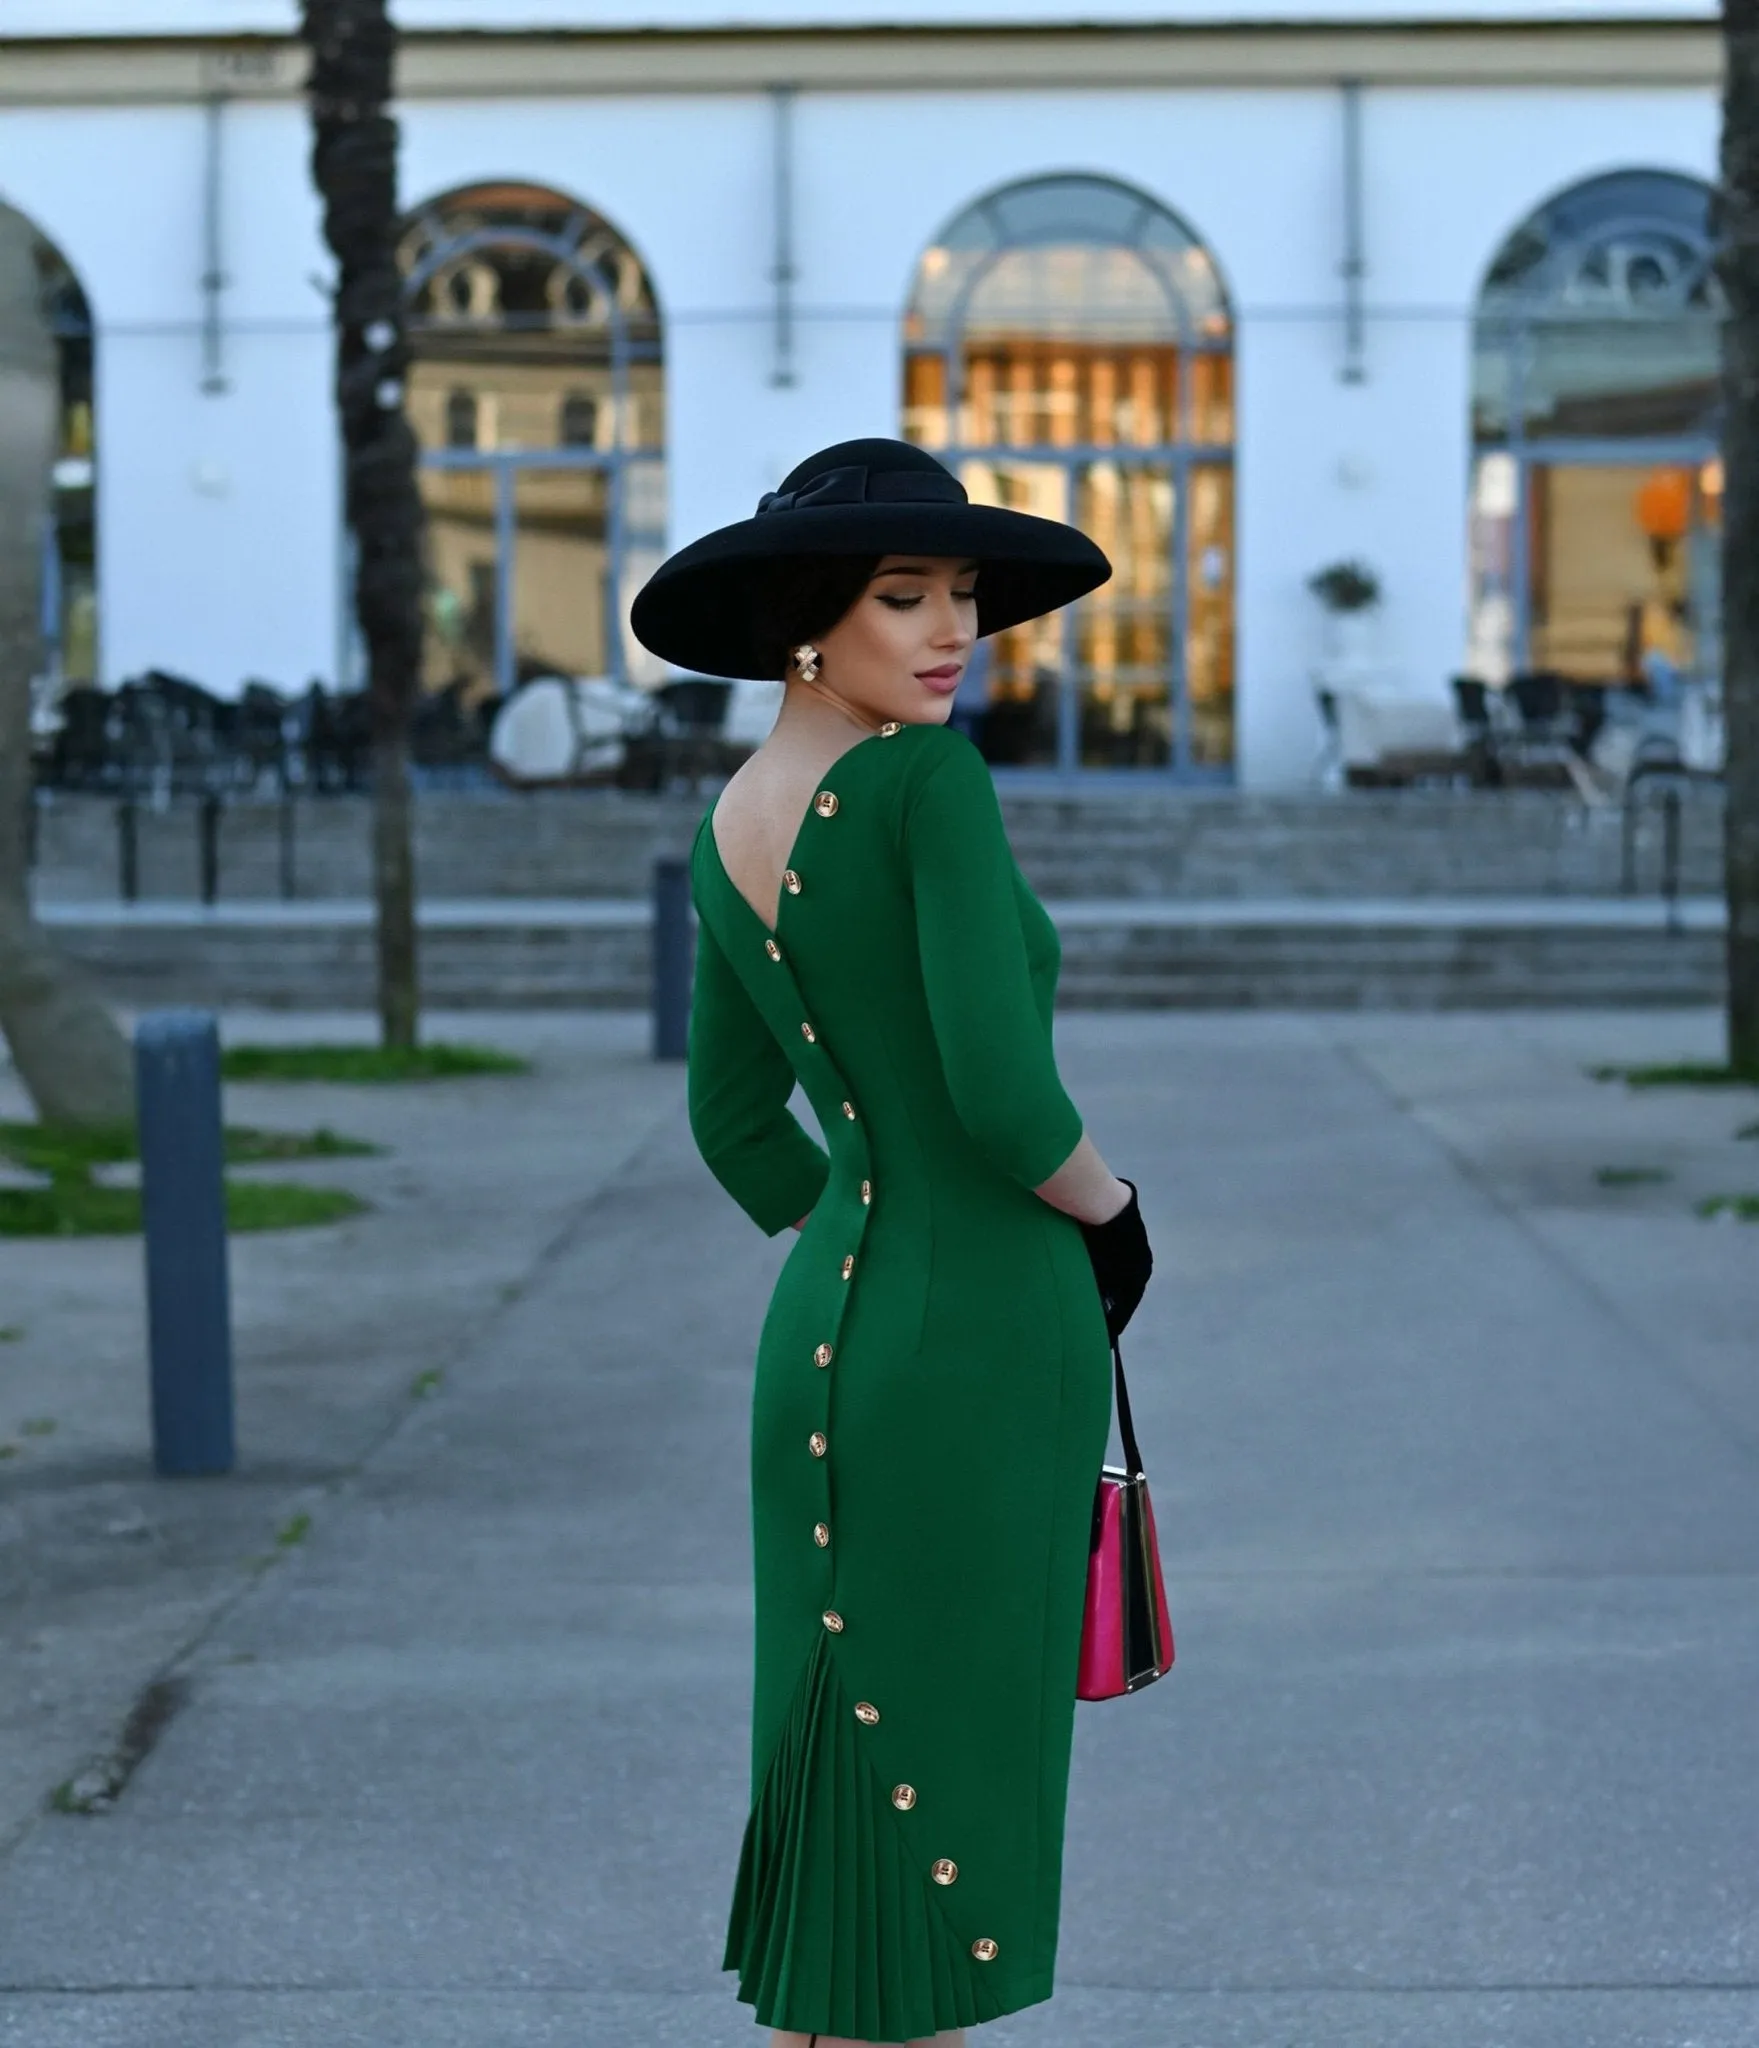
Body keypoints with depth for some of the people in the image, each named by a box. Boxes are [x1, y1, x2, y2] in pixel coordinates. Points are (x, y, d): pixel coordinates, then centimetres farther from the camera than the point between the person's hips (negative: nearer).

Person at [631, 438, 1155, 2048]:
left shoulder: (731, 831, 8)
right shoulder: (928, 781, -17)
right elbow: (1004, 1097, -23)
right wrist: (1115, 1219, -4)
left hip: (824, 1338, 8)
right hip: (987, 1354, -8)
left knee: (842, 1796, 17)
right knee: (942, 1847, 1)